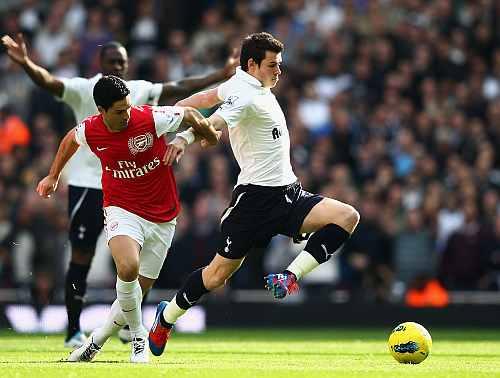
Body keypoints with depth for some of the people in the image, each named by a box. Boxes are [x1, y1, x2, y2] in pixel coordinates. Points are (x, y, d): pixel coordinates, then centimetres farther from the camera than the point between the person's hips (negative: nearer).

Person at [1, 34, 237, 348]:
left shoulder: (140, 90, 7)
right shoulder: (84, 90, -8)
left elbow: (179, 89, 13)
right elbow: (49, 82, -24)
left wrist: (223, 75, 12)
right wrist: (26, 63, -44)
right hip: (87, 184, -5)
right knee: (81, 257, -3)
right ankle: (74, 331, 4)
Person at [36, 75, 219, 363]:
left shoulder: (152, 118, -18)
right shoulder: (89, 131, -10)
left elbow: (190, 115, 1)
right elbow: (71, 139, 16)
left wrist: (212, 137, 19)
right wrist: (53, 176, 27)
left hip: (162, 217, 1)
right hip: (122, 210, 0)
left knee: (137, 291, 1)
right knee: (128, 268, -30)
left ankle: (96, 341, 22)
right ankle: (139, 337, -9)